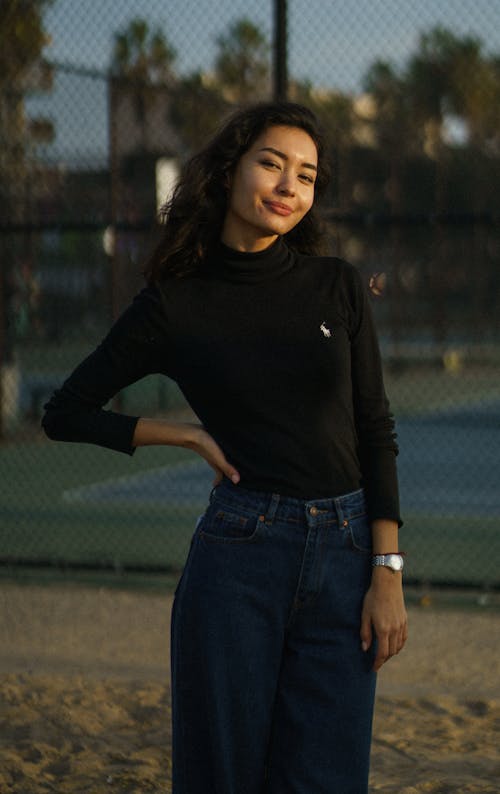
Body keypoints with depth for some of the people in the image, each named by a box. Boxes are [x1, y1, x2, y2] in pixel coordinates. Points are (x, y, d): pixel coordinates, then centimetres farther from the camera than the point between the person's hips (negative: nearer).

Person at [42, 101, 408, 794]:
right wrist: (190, 435, -1)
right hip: (238, 555, -2)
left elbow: (375, 432, 6)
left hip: (344, 557, 2)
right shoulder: (175, 306, 1)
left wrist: (388, 573, -1)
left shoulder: (338, 286, 6)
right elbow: (65, 413, 9)